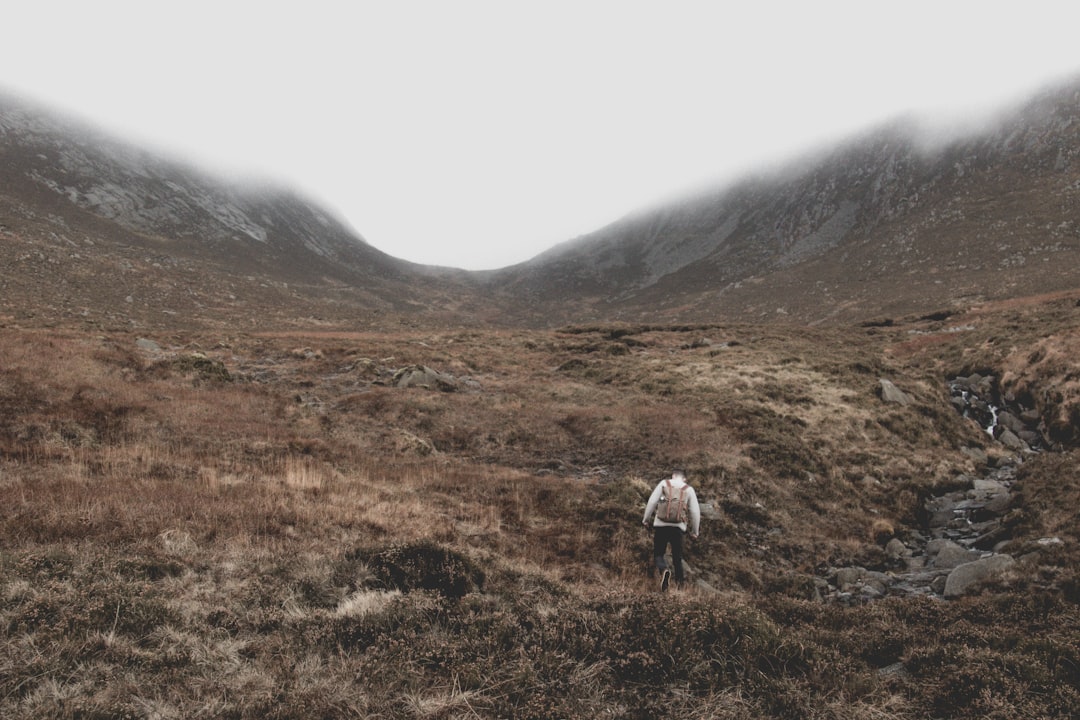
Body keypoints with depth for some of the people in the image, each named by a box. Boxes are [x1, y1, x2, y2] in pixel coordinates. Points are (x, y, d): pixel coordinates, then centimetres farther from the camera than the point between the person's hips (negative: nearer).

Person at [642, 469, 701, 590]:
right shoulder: (689, 489, 10)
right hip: (678, 526, 1)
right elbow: (695, 511, 8)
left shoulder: (664, 483, 7)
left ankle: (664, 570, -23)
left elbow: (652, 501, -1)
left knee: (658, 553, 5)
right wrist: (694, 532, 16)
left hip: (661, 524, -1)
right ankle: (679, 581, 13)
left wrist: (646, 519, 7)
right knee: (677, 556, 15)